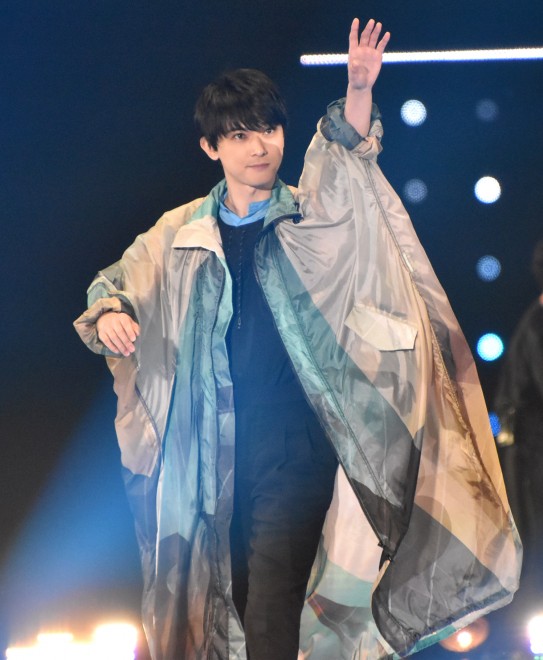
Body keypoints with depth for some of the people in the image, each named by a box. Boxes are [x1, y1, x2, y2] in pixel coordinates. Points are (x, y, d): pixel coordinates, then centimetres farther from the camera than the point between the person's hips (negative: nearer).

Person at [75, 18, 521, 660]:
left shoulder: (313, 218, 2)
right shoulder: (182, 233, 9)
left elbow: (347, 157, -16)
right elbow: (118, 280, 20)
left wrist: (358, 92, -35)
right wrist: (108, 313, -3)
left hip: (296, 452, -3)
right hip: (217, 455, 4)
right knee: (231, 601, 12)